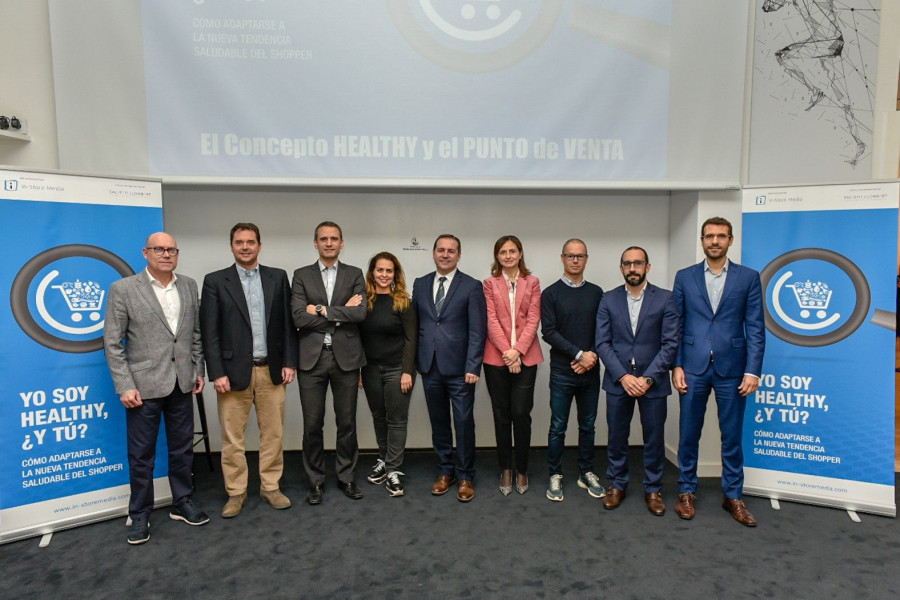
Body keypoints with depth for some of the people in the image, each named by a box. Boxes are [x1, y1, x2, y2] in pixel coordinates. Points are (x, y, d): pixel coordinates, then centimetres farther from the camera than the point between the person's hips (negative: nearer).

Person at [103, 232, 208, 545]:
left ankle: (182, 503, 31)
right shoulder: (123, 289, -6)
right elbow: (112, 342, -6)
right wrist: (125, 386, -11)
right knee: (141, 455, 8)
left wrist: (198, 370, 8)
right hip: (144, 385, -4)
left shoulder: (189, 285, 6)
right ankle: (139, 515, 25)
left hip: (182, 383, 4)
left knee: (183, 449, 14)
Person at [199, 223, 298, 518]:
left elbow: (287, 323, 6)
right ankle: (236, 493, 22)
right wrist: (217, 373, -9)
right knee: (232, 436, 7)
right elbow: (209, 332, -3)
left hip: (271, 370, 2)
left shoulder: (278, 277, 6)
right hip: (234, 371, -2)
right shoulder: (215, 281, 0)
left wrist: (289, 362, 0)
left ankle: (270, 487, 25)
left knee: (273, 433, 9)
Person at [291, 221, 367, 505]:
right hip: (312, 358, 0)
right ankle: (315, 481, 23)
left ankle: (346, 477, 26)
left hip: (346, 357, 0)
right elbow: (299, 317, -9)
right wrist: (342, 313, -10)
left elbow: (360, 313, -10)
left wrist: (322, 310, -12)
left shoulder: (354, 275, 6)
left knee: (347, 423, 9)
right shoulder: (302, 275, 5)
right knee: (312, 425, 6)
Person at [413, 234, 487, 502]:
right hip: (430, 367, 4)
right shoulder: (420, 284, 9)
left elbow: (477, 331, -7)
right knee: (439, 423, 13)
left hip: (459, 369, -3)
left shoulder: (472, 286, -4)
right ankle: (445, 471, 29)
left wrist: (473, 367, -13)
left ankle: (465, 476, 20)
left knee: (464, 423, 3)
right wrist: (415, 361, 7)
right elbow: (415, 325, 11)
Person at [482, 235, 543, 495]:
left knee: (521, 414, -1)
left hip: (525, 356, 0)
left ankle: (522, 470, 16)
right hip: (496, 357, 0)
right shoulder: (489, 283, 5)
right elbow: (491, 320, -3)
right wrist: (506, 350, -13)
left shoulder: (532, 282, 7)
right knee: (501, 415, 8)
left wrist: (518, 350, -12)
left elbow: (533, 320, -1)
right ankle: (506, 469, 21)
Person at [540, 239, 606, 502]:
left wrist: (593, 356, -9)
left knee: (587, 425, 13)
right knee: (558, 427, 5)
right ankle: (555, 475, 18)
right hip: (562, 372, -3)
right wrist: (579, 354, -15)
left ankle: (586, 473, 27)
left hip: (591, 371, 3)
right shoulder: (551, 293, -2)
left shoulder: (596, 292, 8)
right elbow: (548, 332, -9)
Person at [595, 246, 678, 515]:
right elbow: (603, 343, -2)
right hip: (618, 380, 1)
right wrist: (623, 376, -13)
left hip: (652, 381, -1)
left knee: (654, 438, 9)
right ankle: (616, 484, 29)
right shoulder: (609, 299, 2)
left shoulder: (665, 299, -2)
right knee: (617, 436, 11)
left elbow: (670, 343, -6)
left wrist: (648, 378, -14)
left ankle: (653, 489, 27)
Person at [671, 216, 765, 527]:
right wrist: (676, 366, -3)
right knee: (688, 434, 9)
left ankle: (733, 496, 26)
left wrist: (753, 371, -7)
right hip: (693, 367, 0)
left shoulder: (748, 277, 3)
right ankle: (686, 491, 24)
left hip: (731, 369, 0)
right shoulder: (684, 277, 5)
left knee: (732, 437, 10)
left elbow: (755, 329, 0)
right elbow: (675, 326, 4)